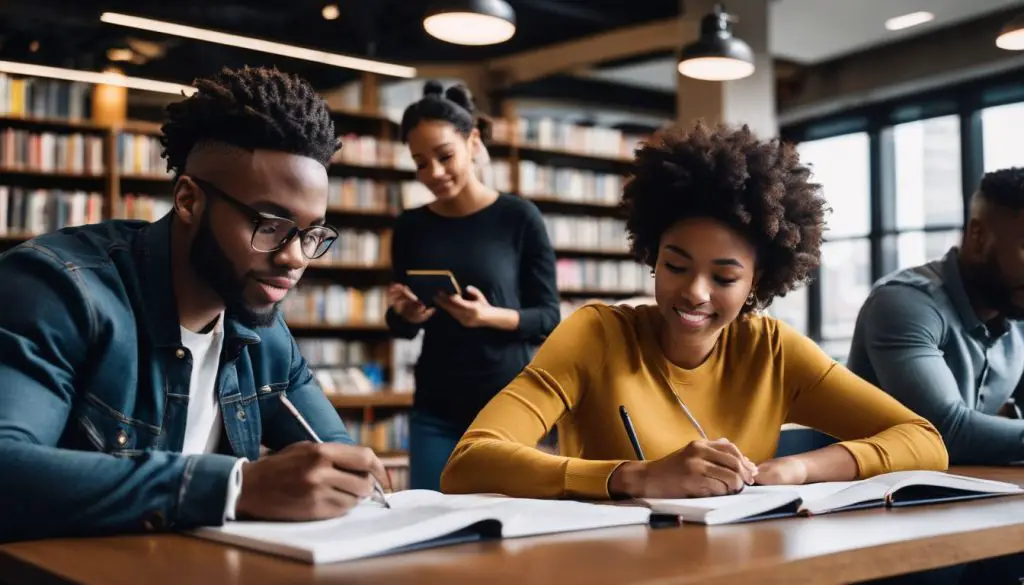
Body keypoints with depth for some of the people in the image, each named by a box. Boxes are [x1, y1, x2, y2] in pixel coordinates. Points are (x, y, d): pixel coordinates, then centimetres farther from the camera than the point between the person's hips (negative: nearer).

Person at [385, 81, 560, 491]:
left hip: (508, 402, -2)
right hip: (436, 409, 3)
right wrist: (405, 314, -10)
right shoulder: (410, 227, 5)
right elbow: (401, 327, 13)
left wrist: (492, 316, -20)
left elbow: (549, 317, -3)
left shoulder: (519, 217, -5)